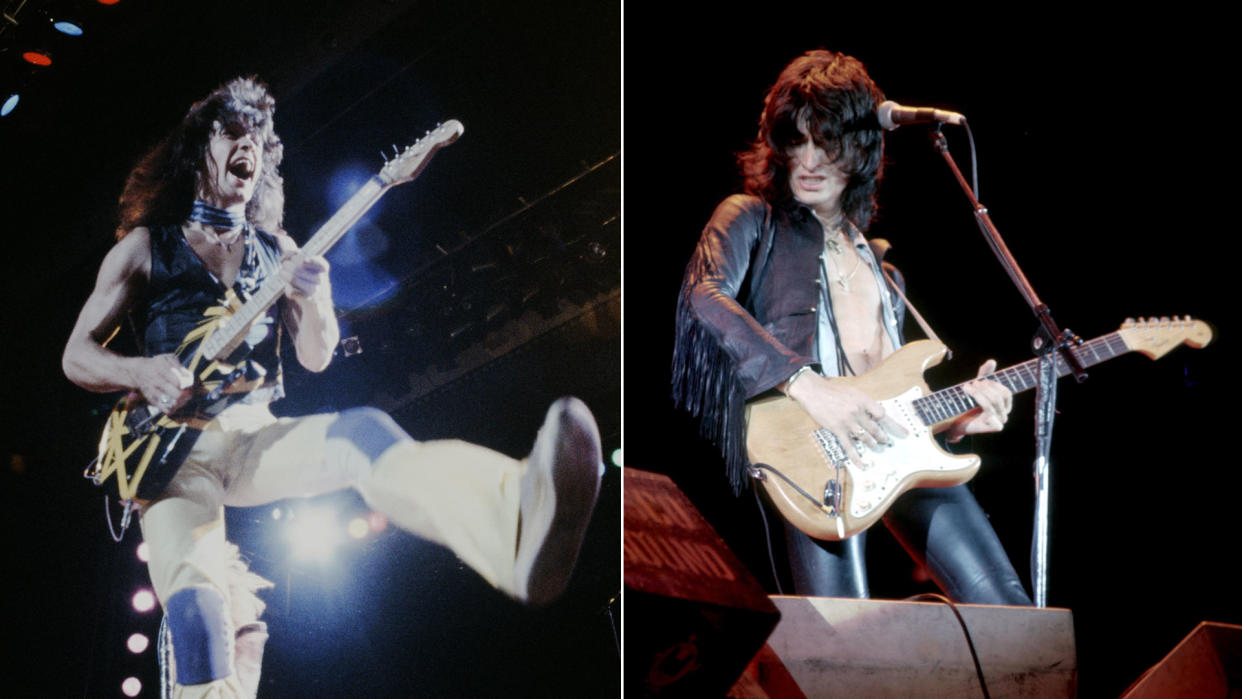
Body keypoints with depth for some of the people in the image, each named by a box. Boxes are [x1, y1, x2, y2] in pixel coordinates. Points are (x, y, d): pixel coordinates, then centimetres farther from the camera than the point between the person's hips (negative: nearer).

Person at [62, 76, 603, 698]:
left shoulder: (277, 251, 19)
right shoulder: (144, 246, 11)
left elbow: (316, 358, 11)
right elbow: (77, 354, 10)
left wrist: (313, 300, -12)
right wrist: (141, 373, -13)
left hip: (254, 437, 1)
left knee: (361, 434, -34)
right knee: (195, 597, -33)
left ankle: (517, 524, -65)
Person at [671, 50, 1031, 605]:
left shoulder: (878, 265, 28)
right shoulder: (752, 219, 10)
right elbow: (705, 296, -13)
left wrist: (955, 420, 8)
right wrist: (806, 384, -22)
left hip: (896, 440, 6)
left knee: (1007, 611, -3)